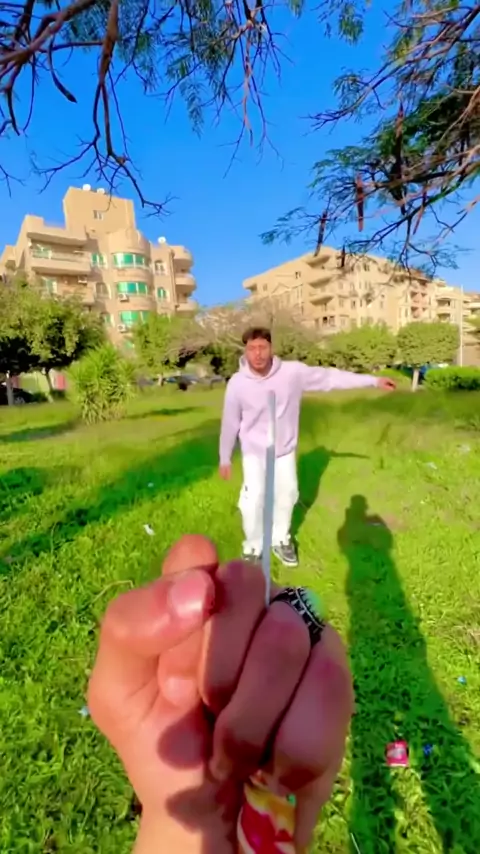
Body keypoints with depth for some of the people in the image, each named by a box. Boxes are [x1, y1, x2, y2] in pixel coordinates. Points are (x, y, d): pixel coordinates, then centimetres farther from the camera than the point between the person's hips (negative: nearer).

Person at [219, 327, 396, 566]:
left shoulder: (292, 372, -18)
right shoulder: (237, 384, -19)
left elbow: (329, 377, -10)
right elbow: (230, 423, -8)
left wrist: (374, 381, -9)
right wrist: (225, 459, 1)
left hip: (285, 451, 2)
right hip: (254, 453, -2)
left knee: (286, 495, 15)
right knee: (253, 501, 0)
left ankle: (280, 540, 41)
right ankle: (253, 547, 27)